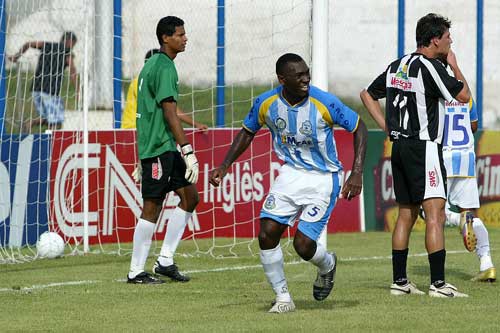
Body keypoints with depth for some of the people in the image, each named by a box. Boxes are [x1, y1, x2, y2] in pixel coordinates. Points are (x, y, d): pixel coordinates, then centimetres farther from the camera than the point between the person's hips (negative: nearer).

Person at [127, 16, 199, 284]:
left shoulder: (151, 64, 17)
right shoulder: (165, 67, -14)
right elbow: (170, 113, -20)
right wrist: (188, 150, -21)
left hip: (166, 148, 10)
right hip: (159, 148, -10)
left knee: (190, 196, 11)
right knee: (152, 207, -6)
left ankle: (165, 260, 12)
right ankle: (136, 272, -1)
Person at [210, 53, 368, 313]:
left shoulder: (324, 102, -20)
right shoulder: (266, 103, -9)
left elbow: (359, 128, -8)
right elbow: (247, 132, 11)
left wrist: (357, 173, -15)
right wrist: (224, 167, 3)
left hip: (323, 177, -4)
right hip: (291, 172, 4)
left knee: (303, 245, -12)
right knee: (267, 234, -12)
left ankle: (327, 266, 25)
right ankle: (283, 298, 6)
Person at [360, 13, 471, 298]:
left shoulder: (396, 66, 12)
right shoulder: (430, 67, -14)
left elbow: (368, 94, 22)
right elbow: (464, 96, -10)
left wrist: (386, 126, 16)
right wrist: (454, 65, 4)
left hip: (399, 146, 9)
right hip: (424, 148, -9)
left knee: (406, 215, 13)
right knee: (436, 215, -11)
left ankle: (400, 281, 15)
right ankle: (438, 284, -17)